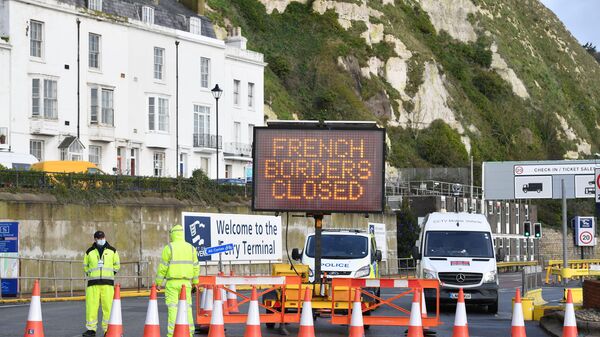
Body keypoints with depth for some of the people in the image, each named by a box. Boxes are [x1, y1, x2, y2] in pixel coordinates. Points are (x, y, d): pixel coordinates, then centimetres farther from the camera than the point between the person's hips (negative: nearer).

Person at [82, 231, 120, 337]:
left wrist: (110, 274, 9)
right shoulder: (89, 252, 10)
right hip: (93, 283, 1)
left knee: (108, 306, -6)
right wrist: (91, 275, 10)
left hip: (108, 283, -1)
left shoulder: (112, 251, 8)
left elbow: (117, 265, 17)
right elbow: (85, 266, 19)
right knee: (91, 305, -4)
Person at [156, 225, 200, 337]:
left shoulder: (169, 248, -5)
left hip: (172, 282, -4)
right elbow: (195, 267, 8)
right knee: (187, 307, 8)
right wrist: (195, 283, 15)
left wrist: (158, 283, 1)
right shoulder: (191, 248, 7)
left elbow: (163, 267, -6)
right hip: (186, 282, 4)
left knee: (173, 308, -3)